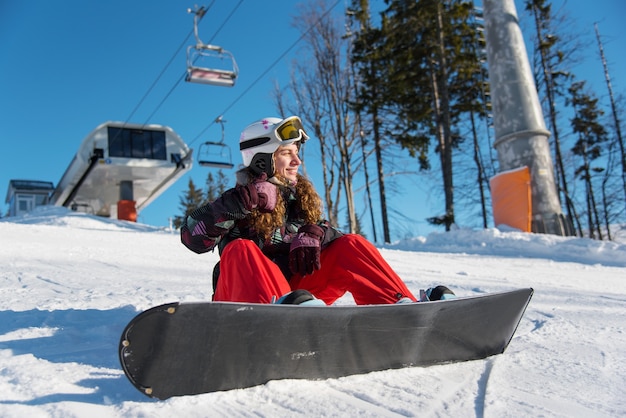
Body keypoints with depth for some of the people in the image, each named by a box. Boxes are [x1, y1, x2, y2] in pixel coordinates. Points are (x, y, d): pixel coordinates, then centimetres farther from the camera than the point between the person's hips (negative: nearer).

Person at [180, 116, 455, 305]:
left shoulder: (301, 196, 15)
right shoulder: (241, 200, -2)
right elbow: (192, 238, -15)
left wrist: (312, 234, -14)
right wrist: (241, 202, -26)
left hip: (298, 289, 4)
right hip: (247, 297, -4)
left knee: (349, 245, -8)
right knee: (240, 250, -32)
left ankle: (402, 305, -27)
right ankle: (282, 306, -62)